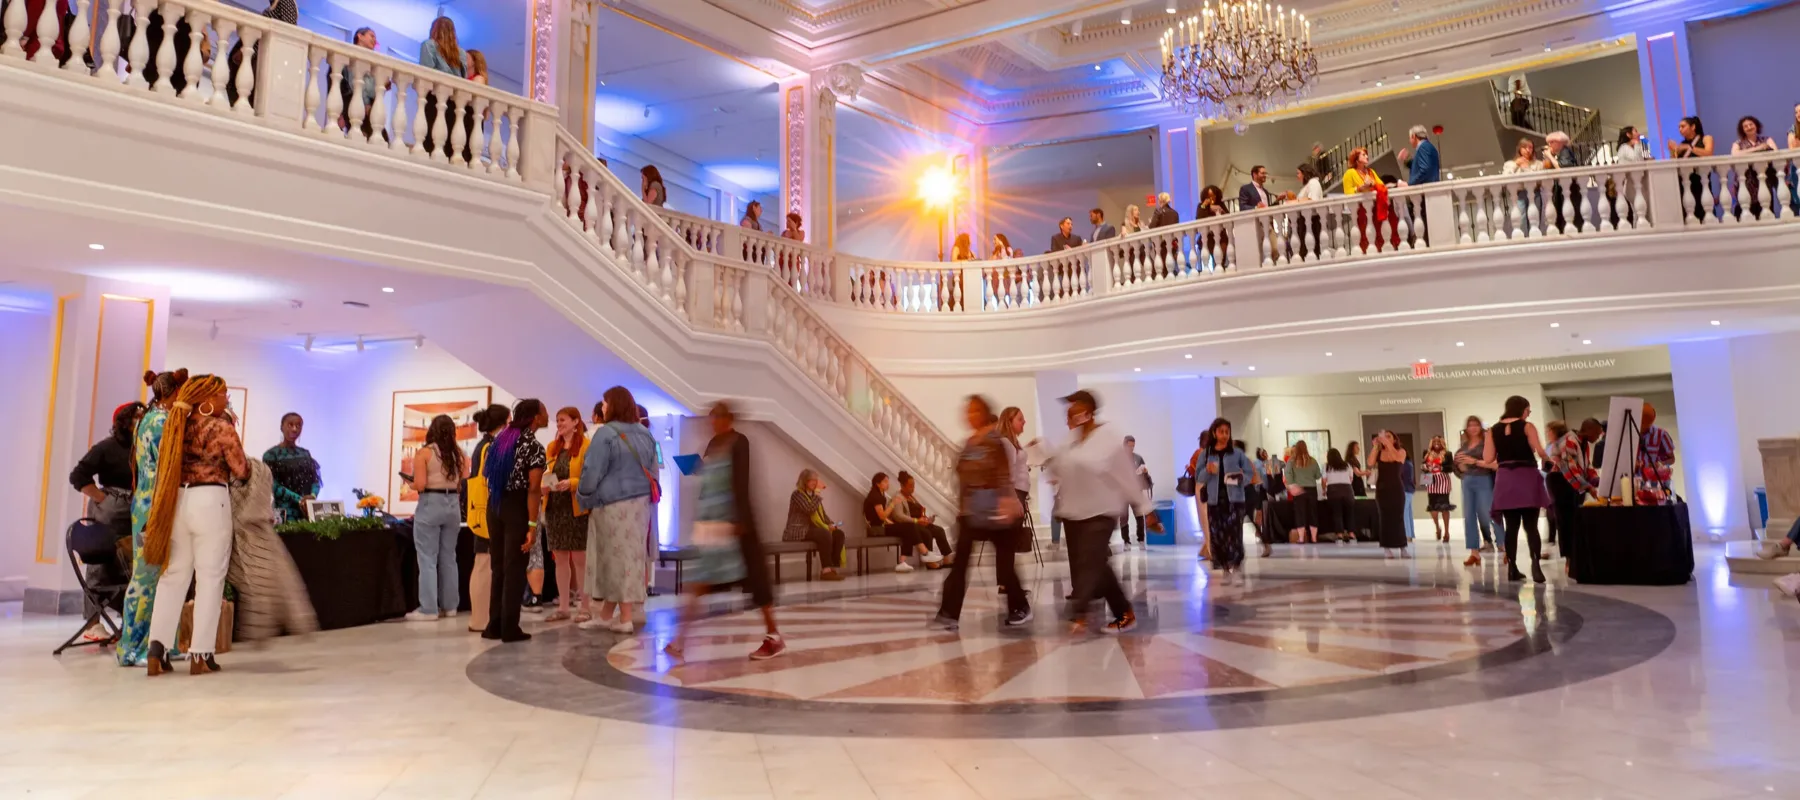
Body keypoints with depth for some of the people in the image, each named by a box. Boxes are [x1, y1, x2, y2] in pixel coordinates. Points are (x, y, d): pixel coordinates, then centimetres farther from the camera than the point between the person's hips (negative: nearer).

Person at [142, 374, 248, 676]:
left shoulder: (177, 425, 10)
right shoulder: (222, 428, -7)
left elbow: (164, 465, 13)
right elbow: (241, 472, -4)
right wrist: (247, 470, 17)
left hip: (177, 500, 6)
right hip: (210, 501, -6)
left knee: (174, 575, 12)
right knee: (210, 577, 1)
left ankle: (157, 647, 5)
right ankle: (200, 654, 2)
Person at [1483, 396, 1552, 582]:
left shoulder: (1493, 430, 7)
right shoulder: (1527, 426, -2)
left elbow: (1487, 458, 0)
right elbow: (1539, 451, -13)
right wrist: (1549, 460, 7)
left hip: (1505, 480, 3)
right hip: (1526, 478, -3)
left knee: (1511, 527, 7)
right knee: (1531, 526, -1)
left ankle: (1512, 569, 6)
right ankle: (1535, 565, -15)